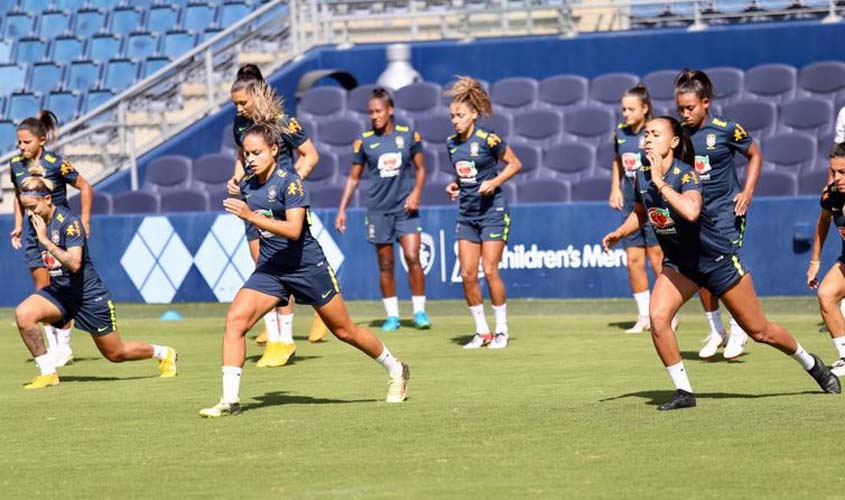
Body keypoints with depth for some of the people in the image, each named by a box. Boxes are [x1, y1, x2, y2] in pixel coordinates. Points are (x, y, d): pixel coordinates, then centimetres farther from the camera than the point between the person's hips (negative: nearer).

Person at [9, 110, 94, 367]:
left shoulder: (56, 164, -15)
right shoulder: (16, 164, 1)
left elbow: (85, 188, -6)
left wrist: (84, 222, -8)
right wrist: (18, 225, 10)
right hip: (33, 231, 5)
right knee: (42, 291, 4)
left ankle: (64, 345, 5)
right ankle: (53, 346, 9)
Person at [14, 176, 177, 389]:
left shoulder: (69, 222, -21)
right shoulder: (36, 221, 1)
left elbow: (74, 263, -34)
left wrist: (45, 241, -34)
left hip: (88, 294, -6)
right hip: (58, 292, 6)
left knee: (116, 353, 7)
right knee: (23, 314, -23)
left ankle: (164, 354, 35)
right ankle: (48, 373, -13)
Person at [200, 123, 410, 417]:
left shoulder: (290, 182, -17)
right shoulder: (247, 186, 4)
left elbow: (293, 230, -28)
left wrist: (251, 217, -35)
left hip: (307, 267, -5)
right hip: (270, 269, 6)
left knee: (344, 330, 9)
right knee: (235, 318, -17)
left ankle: (396, 370, 34)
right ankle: (230, 400, -18)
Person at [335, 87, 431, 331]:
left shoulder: (409, 135, 1)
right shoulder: (364, 141, 2)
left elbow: (420, 168, 10)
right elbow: (354, 177, 10)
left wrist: (416, 192, -7)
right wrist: (342, 210, 5)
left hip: (405, 207, -1)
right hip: (378, 209, 1)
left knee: (412, 258, -11)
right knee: (385, 265, 4)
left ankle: (420, 311, 0)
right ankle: (392, 315, 12)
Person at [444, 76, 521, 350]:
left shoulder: (487, 138, -12)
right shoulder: (452, 143, 6)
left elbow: (514, 163, -3)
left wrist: (494, 182, -16)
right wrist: (454, 186, 3)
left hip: (492, 211, -6)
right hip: (467, 214, 6)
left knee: (490, 271, -8)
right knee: (467, 274, -1)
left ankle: (502, 330, 6)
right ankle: (482, 331, 10)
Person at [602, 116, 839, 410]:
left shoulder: (685, 175, -25)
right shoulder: (642, 177, -5)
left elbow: (691, 212, -47)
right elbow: (640, 213, 17)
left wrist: (661, 182, -40)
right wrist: (619, 233, 0)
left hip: (718, 260, -5)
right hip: (678, 263, 6)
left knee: (759, 332, 6)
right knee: (657, 318, -20)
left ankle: (811, 363, 33)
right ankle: (683, 392, -7)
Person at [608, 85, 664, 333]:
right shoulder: (620, 133, 7)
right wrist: (615, 189, 12)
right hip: (630, 205, 6)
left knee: (658, 260, -3)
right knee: (634, 261, 5)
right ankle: (644, 317, 13)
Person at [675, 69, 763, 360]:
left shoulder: (726, 129, -11)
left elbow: (755, 155, 4)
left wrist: (748, 191, -4)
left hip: (726, 208, -4)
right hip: (695, 210, 4)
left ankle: (737, 331, 8)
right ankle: (715, 332, 19)